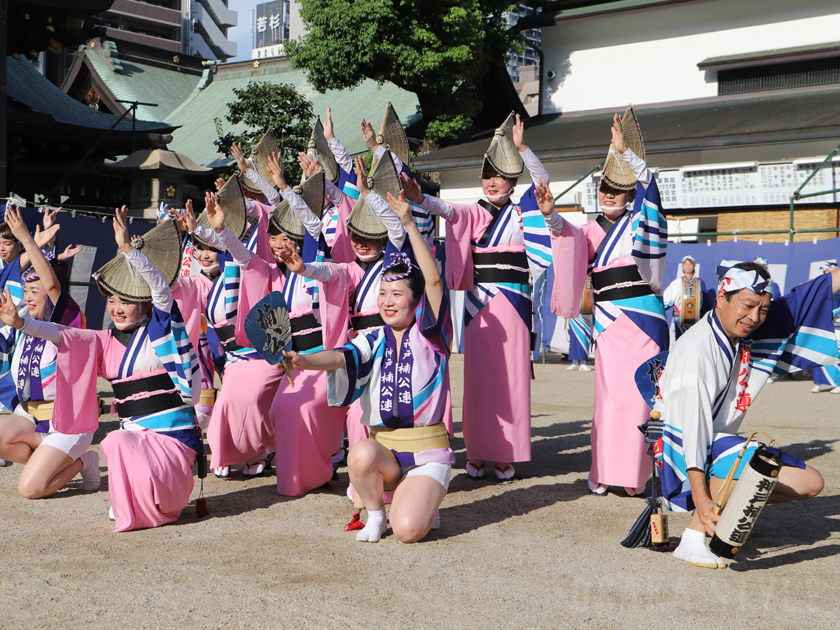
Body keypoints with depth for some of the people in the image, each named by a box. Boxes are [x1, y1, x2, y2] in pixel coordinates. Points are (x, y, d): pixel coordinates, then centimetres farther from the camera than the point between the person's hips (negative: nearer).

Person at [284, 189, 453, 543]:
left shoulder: (429, 337, -2)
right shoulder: (373, 342, 5)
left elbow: (434, 281, -15)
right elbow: (340, 356, -15)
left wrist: (409, 225, -21)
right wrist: (304, 360, -37)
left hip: (427, 453, -3)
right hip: (383, 450, 3)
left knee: (408, 530, -25)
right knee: (360, 454, -33)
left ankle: (426, 503, 12)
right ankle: (375, 514, -2)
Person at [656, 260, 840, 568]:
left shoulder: (746, 332, -1)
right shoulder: (695, 350, -25)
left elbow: (803, 299, 11)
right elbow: (692, 426, -31)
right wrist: (701, 500, -37)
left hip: (721, 443, 9)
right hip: (685, 451, -9)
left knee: (809, 484, 4)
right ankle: (693, 539, -28)